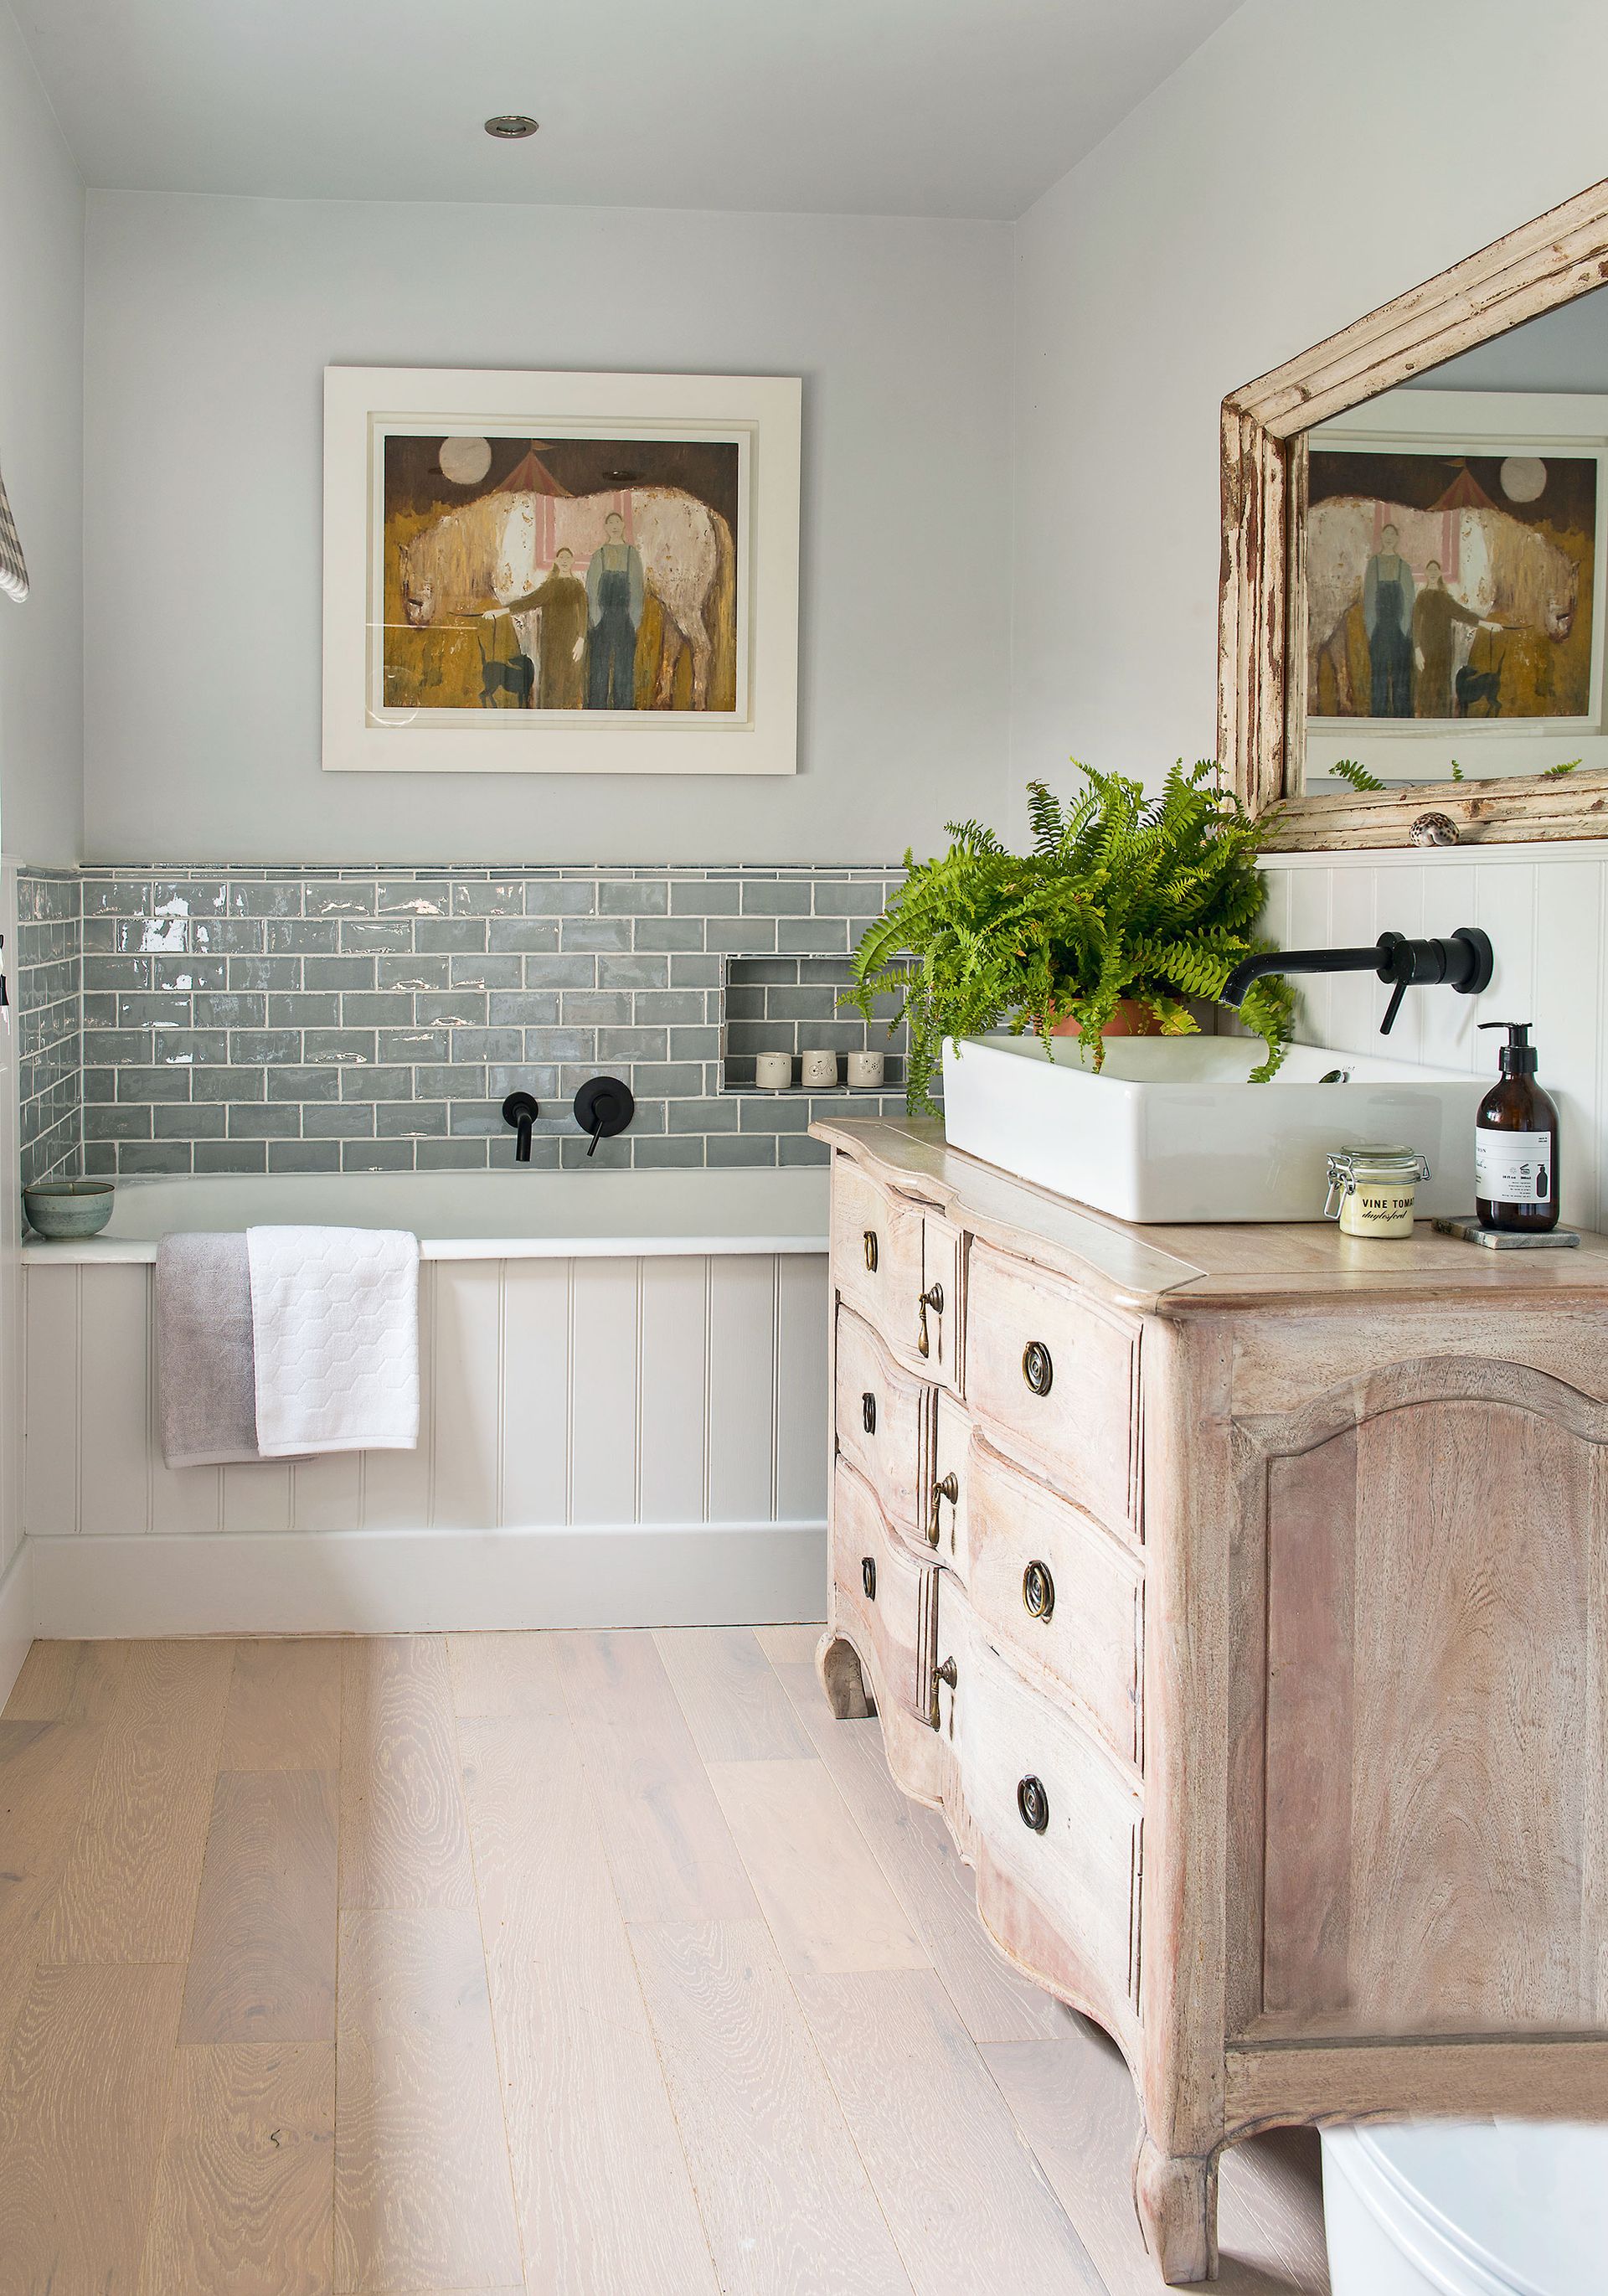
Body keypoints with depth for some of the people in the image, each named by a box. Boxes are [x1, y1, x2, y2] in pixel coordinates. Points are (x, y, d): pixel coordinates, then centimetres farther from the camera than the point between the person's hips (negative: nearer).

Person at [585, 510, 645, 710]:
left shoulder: (633, 553, 11)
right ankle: (598, 705, -3)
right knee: (600, 660, -4)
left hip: (626, 613, 0)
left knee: (624, 660, -2)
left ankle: (624, 705, 1)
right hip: (603, 614, 0)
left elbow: (638, 585, 9)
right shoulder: (598, 555, 11)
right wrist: (593, 615, -4)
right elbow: (591, 587, 7)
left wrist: (636, 615, -1)